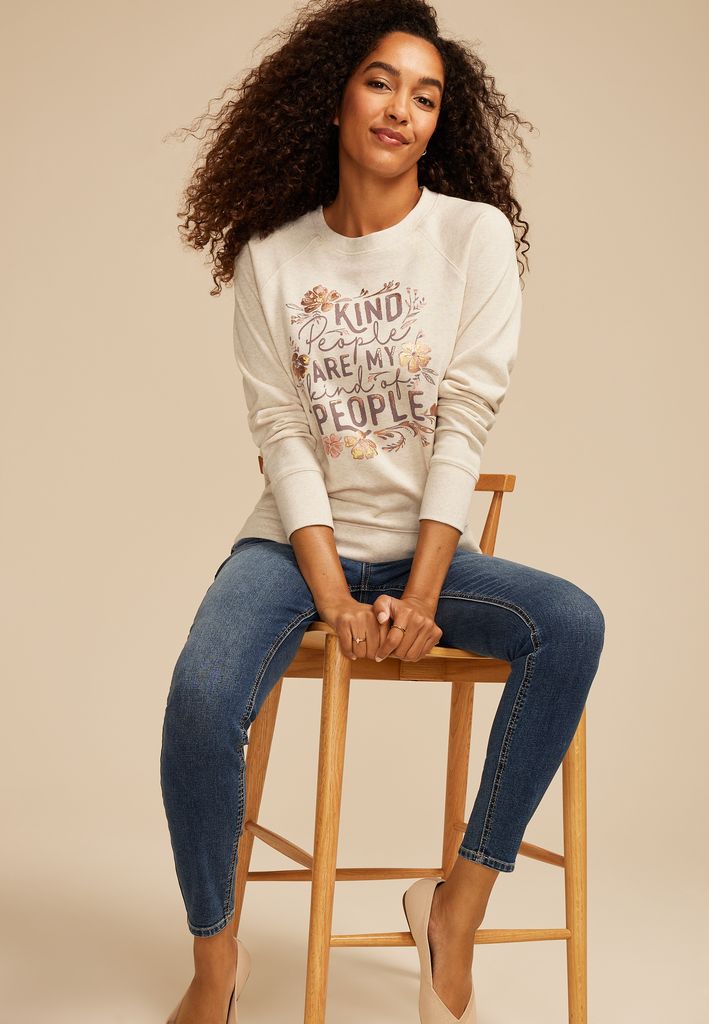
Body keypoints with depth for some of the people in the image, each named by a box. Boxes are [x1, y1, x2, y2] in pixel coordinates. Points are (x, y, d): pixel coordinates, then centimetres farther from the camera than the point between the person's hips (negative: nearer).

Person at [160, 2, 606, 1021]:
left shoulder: (474, 235, -2)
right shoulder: (270, 258, 1)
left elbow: (467, 420, -8)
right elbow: (282, 431, -4)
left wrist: (421, 594, -16)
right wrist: (332, 594, -16)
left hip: (427, 546, 1)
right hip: (301, 542, 0)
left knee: (573, 622, -27)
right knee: (202, 695, -28)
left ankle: (458, 904, -16)